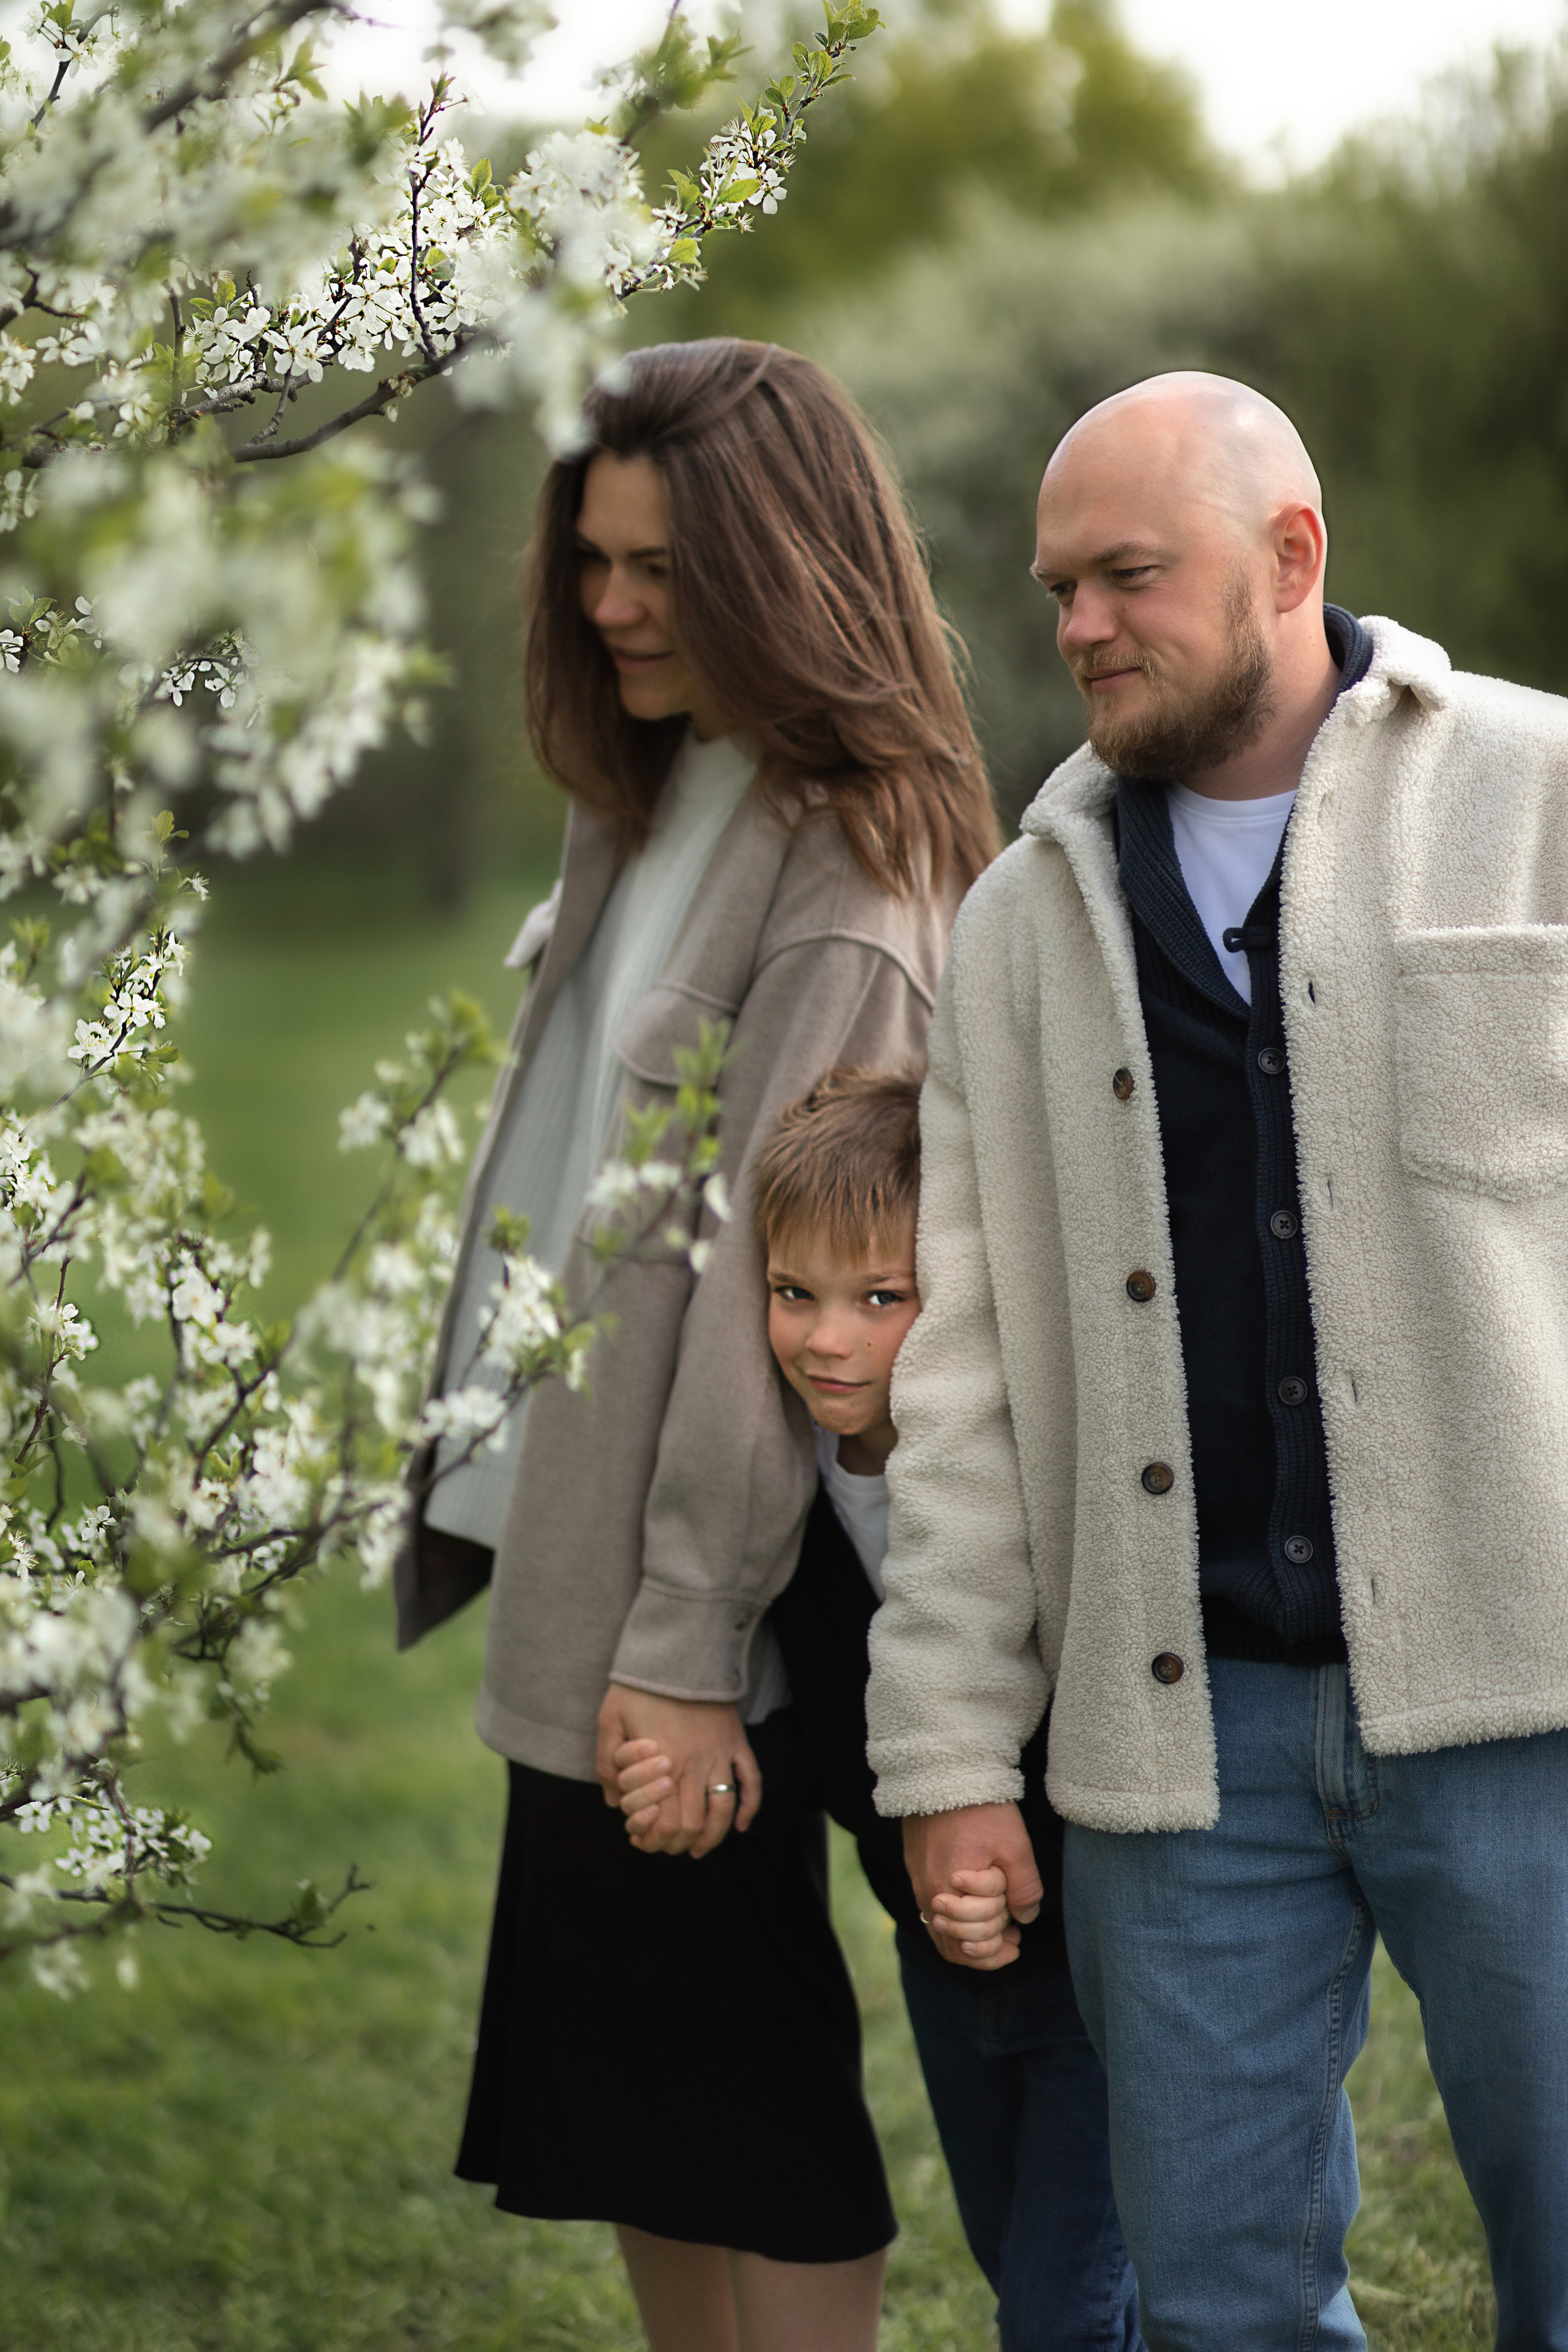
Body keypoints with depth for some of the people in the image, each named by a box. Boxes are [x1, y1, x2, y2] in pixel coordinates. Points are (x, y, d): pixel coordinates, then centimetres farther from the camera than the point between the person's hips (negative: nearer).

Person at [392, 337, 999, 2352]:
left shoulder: (841, 883, -15)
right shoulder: (650, 813, 14)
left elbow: (776, 1274, -20)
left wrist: (685, 1639, -21)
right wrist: (492, 1487, 12)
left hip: (676, 1603, -9)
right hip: (566, 1575, 9)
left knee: (743, 2101, 0)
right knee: (616, 2083, 15)